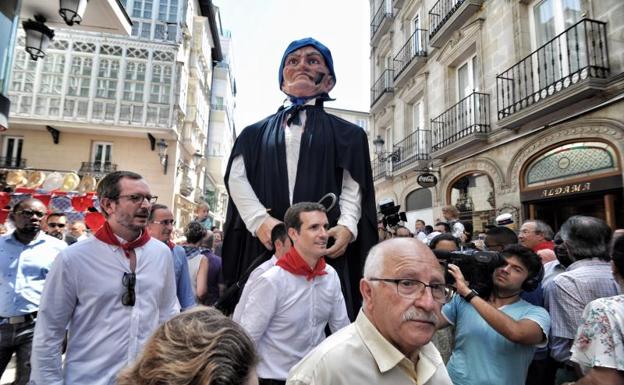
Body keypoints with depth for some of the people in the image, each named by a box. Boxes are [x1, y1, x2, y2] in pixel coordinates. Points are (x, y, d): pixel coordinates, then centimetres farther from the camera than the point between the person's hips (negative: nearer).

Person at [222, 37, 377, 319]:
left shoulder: (346, 134, 15)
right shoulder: (256, 133, 19)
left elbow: (353, 187, 5)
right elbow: (236, 177, 6)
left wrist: (347, 226, -13)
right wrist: (259, 220, -11)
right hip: (265, 243, 2)